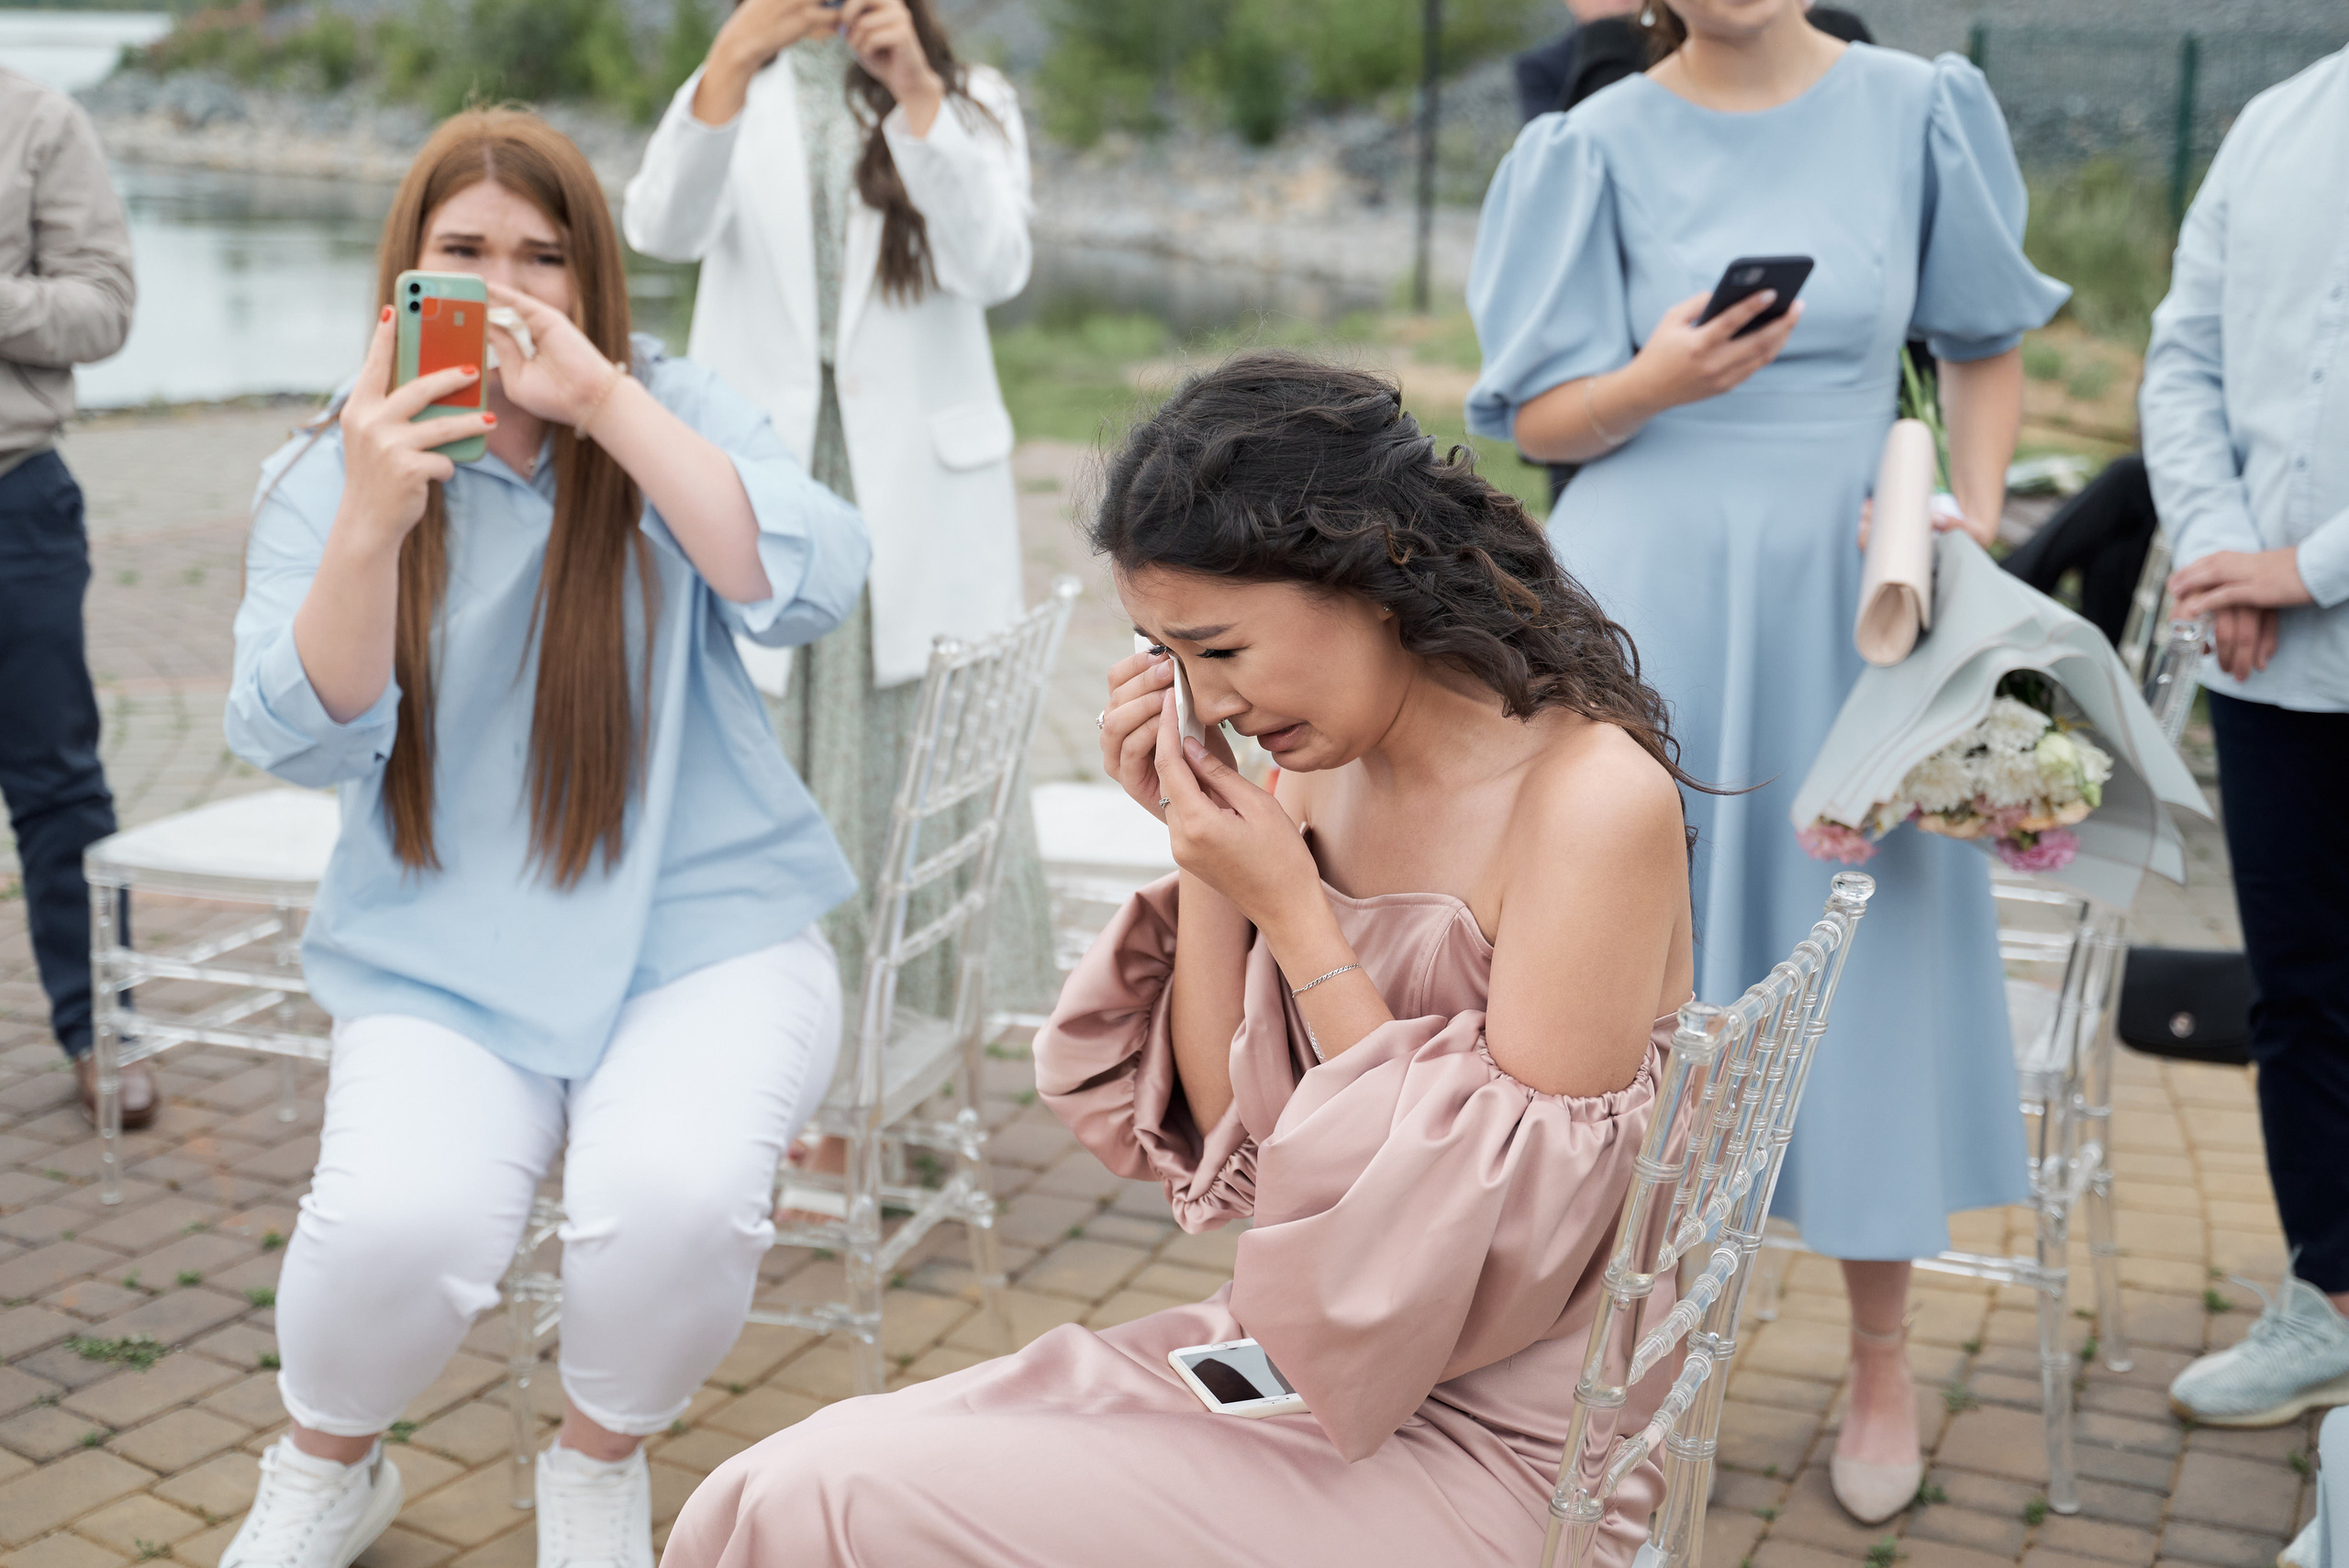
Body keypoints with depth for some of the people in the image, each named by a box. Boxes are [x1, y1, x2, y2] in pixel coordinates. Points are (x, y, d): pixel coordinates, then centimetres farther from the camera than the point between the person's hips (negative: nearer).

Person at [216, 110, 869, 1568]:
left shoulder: (672, 411, 3)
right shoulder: (328, 472, 4)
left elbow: (810, 587, -15)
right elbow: (304, 742, -7)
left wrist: (604, 404, -22)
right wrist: (372, 527, -24)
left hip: (708, 927, 0)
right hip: (447, 960, 1)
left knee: (675, 1197, -30)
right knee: (398, 1223, -28)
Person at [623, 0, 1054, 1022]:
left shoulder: (972, 100, 10)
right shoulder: (736, 95, 11)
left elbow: (996, 268, -10)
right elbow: (662, 229, -11)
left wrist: (920, 95, -22)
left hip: (918, 480, 0)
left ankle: (958, 1021, 4)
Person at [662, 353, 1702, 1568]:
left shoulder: (1596, 800, -18)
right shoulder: (1326, 769, 4)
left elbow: (1504, 1223, -18)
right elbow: (1228, 1135, 5)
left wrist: (1291, 913, -19)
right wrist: (1193, 834, -5)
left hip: (1484, 1455, -6)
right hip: (1291, 1364, 7)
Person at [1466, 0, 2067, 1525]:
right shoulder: (1603, 143, -1)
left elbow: (1987, 343, 12)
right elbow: (1540, 416, -1)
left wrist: (1976, 538, 0)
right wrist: (1658, 380, -21)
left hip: (1852, 603, 1)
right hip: (1653, 602, 0)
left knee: (1868, 959, 5)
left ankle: (1884, 1360, 22)